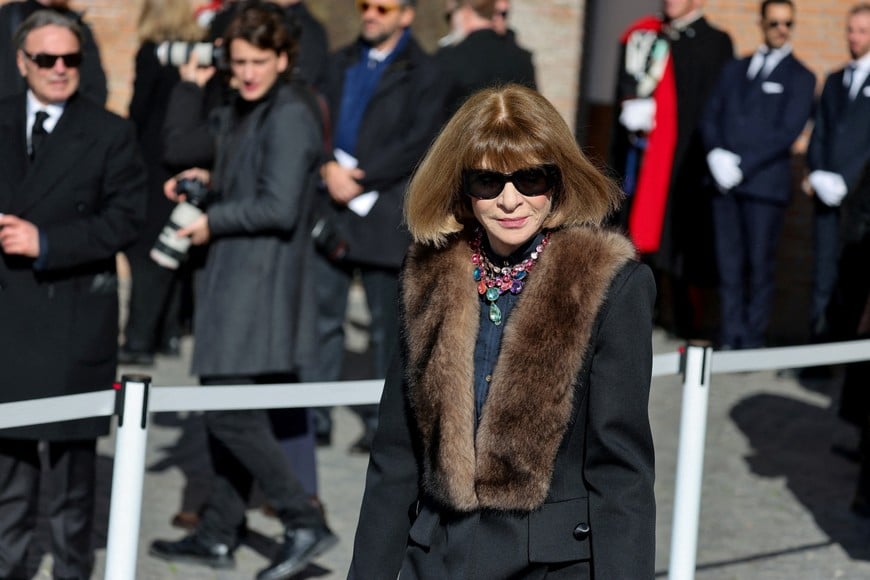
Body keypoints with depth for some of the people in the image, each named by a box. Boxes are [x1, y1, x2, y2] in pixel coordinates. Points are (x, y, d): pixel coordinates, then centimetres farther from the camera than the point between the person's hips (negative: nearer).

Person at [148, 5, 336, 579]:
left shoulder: (289, 117, -14)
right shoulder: (244, 112, 15)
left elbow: (279, 208, -21)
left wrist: (213, 221, -10)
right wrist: (209, 179, 12)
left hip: (263, 282, -10)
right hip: (235, 278, 10)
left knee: (231, 413, -11)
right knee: (229, 407, 13)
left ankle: (305, 523, -5)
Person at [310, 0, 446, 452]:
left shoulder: (422, 73, -2)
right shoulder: (341, 62, 15)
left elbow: (416, 144, -10)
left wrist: (360, 178, -14)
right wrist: (328, 168, -10)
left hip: (385, 215, -4)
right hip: (333, 209, 4)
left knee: (386, 324, 5)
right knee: (321, 316, 2)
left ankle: (380, 421, 14)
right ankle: (314, 415, 8)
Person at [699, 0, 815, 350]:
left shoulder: (800, 77, 5)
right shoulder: (734, 70, 20)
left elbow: (788, 132, -6)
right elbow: (710, 117, 14)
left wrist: (742, 165, -12)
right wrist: (716, 155, -6)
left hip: (765, 183, -4)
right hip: (725, 182, 4)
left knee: (759, 265, -4)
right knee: (729, 265, 2)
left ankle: (752, 342, 1)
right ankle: (730, 340, 6)